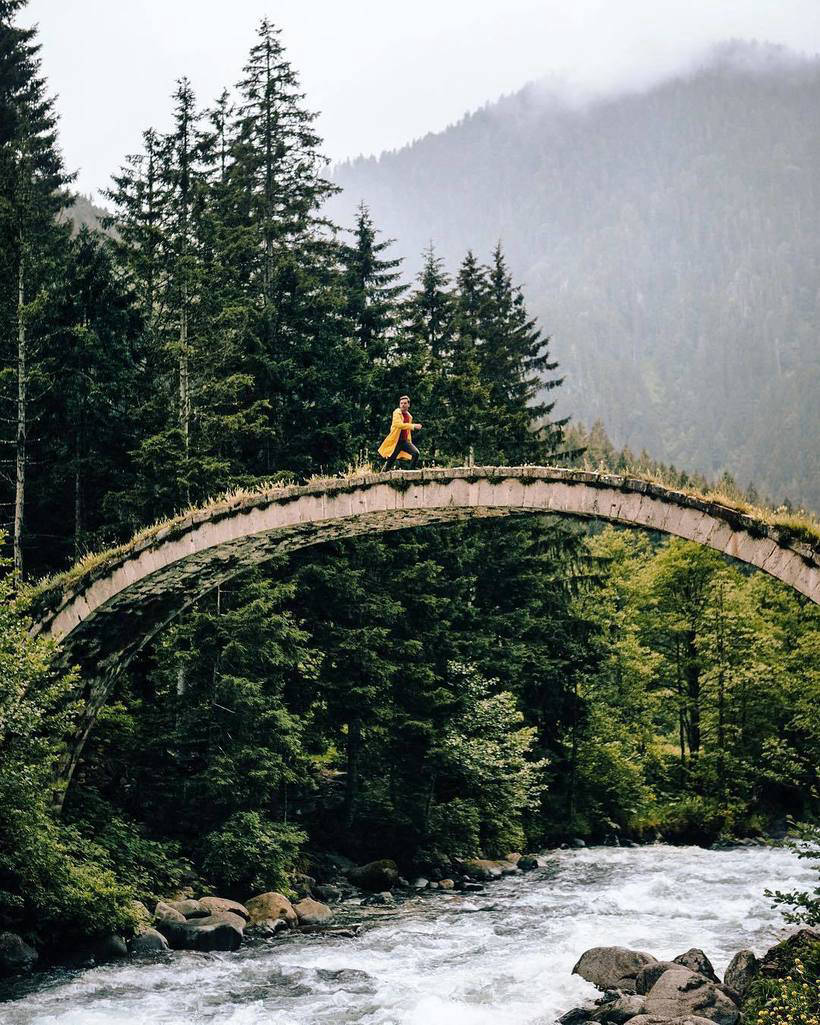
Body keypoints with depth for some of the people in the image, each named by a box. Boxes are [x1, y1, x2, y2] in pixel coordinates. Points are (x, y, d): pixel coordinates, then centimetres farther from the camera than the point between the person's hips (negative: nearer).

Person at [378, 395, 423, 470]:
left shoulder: (409, 416, 13)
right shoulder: (397, 413, -8)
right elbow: (399, 424, -26)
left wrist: (409, 442, 21)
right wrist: (414, 426, -30)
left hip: (405, 441, 5)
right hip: (396, 441, -5)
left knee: (415, 453, -16)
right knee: (390, 461, -2)